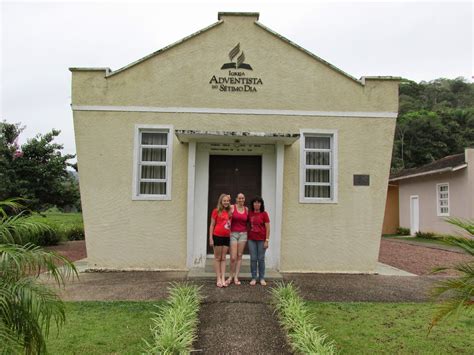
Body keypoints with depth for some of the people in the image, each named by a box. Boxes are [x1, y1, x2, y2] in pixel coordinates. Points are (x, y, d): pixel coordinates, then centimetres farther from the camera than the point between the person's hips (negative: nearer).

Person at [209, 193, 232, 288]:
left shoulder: (229, 212, 9)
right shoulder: (216, 211, -4)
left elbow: (230, 225, 14)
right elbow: (212, 225, -4)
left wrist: (231, 236, 5)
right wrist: (210, 238, -8)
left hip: (227, 237, 4)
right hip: (217, 236, -4)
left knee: (223, 258, 7)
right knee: (217, 258, 4)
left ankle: (223, 279, 10)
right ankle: (218, 279, 8)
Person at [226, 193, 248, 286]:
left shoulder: (246, 209, 7)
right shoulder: (232, 207, -3)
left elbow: (248, 221, 14)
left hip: (243, 234, 3)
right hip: (233, 234, -3)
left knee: (239, 256, 5)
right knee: (233, 257, -5)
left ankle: (236, 277, 13)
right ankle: (231, 276, 16)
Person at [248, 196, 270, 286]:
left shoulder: (264, 214, -4)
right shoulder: (249, 213, 5)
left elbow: (267, 228, -5)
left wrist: (267, 240, -9)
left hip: (261, 239, -2)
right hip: (251, 239, 2)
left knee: (261, 259, 4)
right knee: (253, 259, 5)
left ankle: (262, 278, 14)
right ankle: (254, 278, 14)